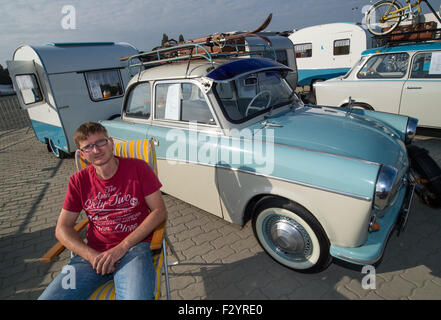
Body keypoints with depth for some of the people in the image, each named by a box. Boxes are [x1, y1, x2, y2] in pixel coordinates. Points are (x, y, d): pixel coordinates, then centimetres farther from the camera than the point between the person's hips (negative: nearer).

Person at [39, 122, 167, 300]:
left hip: (134, 247, -3)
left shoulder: (137, 168, -2)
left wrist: (122, 247, -12)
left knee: (137, 296, -32)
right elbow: (62, 228, 9)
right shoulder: (78, 181, 8)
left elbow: (159, 211, -5)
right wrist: (92, 256, -9)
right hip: (93, 253, 4)